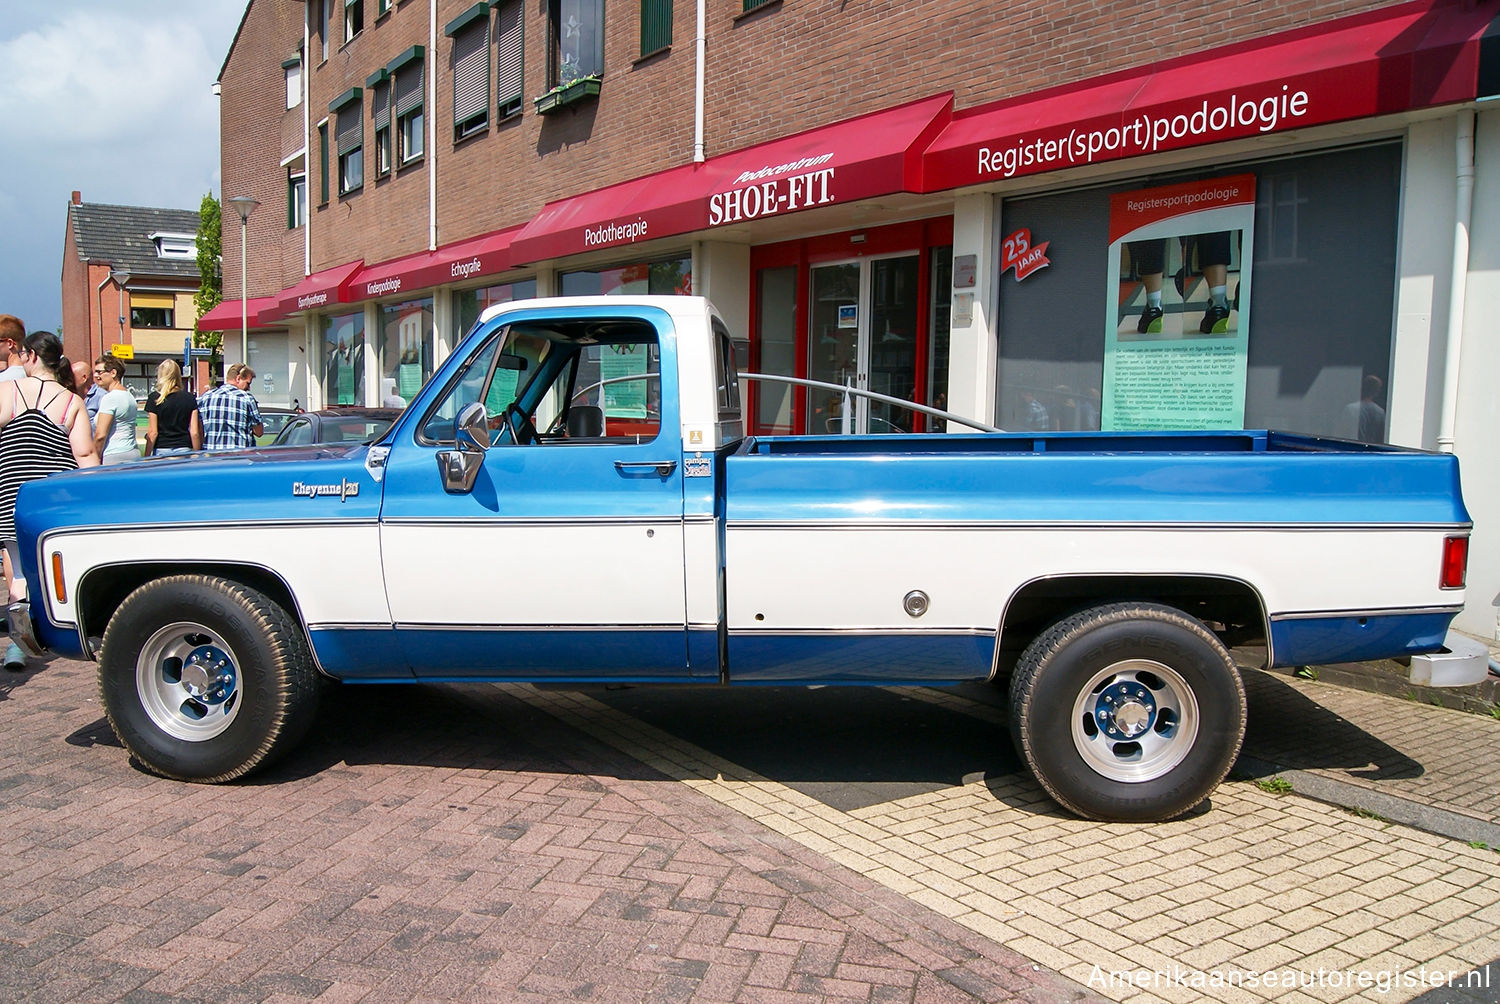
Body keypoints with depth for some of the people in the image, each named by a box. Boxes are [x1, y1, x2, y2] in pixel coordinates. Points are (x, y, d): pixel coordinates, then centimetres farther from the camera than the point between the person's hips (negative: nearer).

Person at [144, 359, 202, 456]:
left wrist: (146, 458, 4)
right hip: (184, 449, 2)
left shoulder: (155, 398, -2)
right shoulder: (190, 398, 4)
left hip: (161, 451, -2)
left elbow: (152, 433, -3)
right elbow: (194, 432, 2)